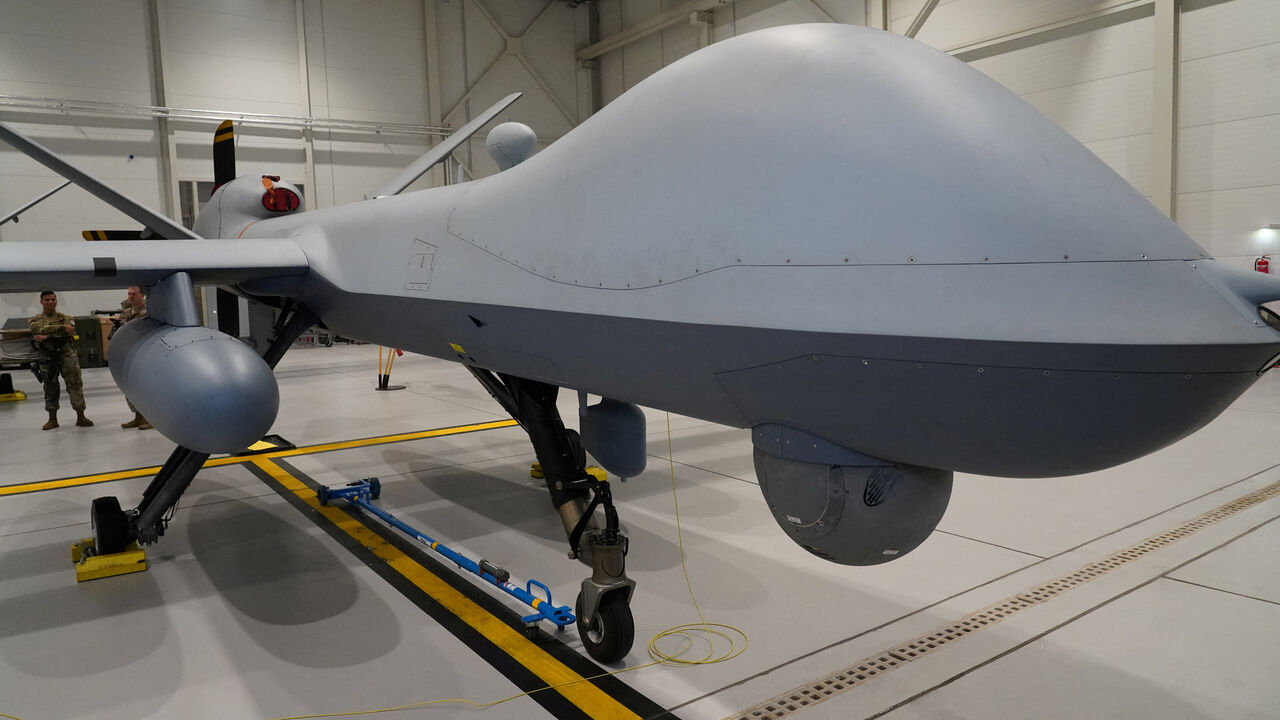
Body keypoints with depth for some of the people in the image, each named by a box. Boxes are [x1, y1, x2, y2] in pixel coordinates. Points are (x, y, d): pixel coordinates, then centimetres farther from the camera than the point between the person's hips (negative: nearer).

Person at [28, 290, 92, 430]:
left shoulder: (66, 318, 10)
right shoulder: (34, 320, 10)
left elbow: (70, 330, -13)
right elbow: (42, 328, -13)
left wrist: (47, 336, -19)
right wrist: (62, 327, -23)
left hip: (66, 355, -1)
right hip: (47, 358, 1)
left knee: (75, 384, -7)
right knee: (50, 387, 8)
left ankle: (80, 417, -4)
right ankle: (52, 419, 17)